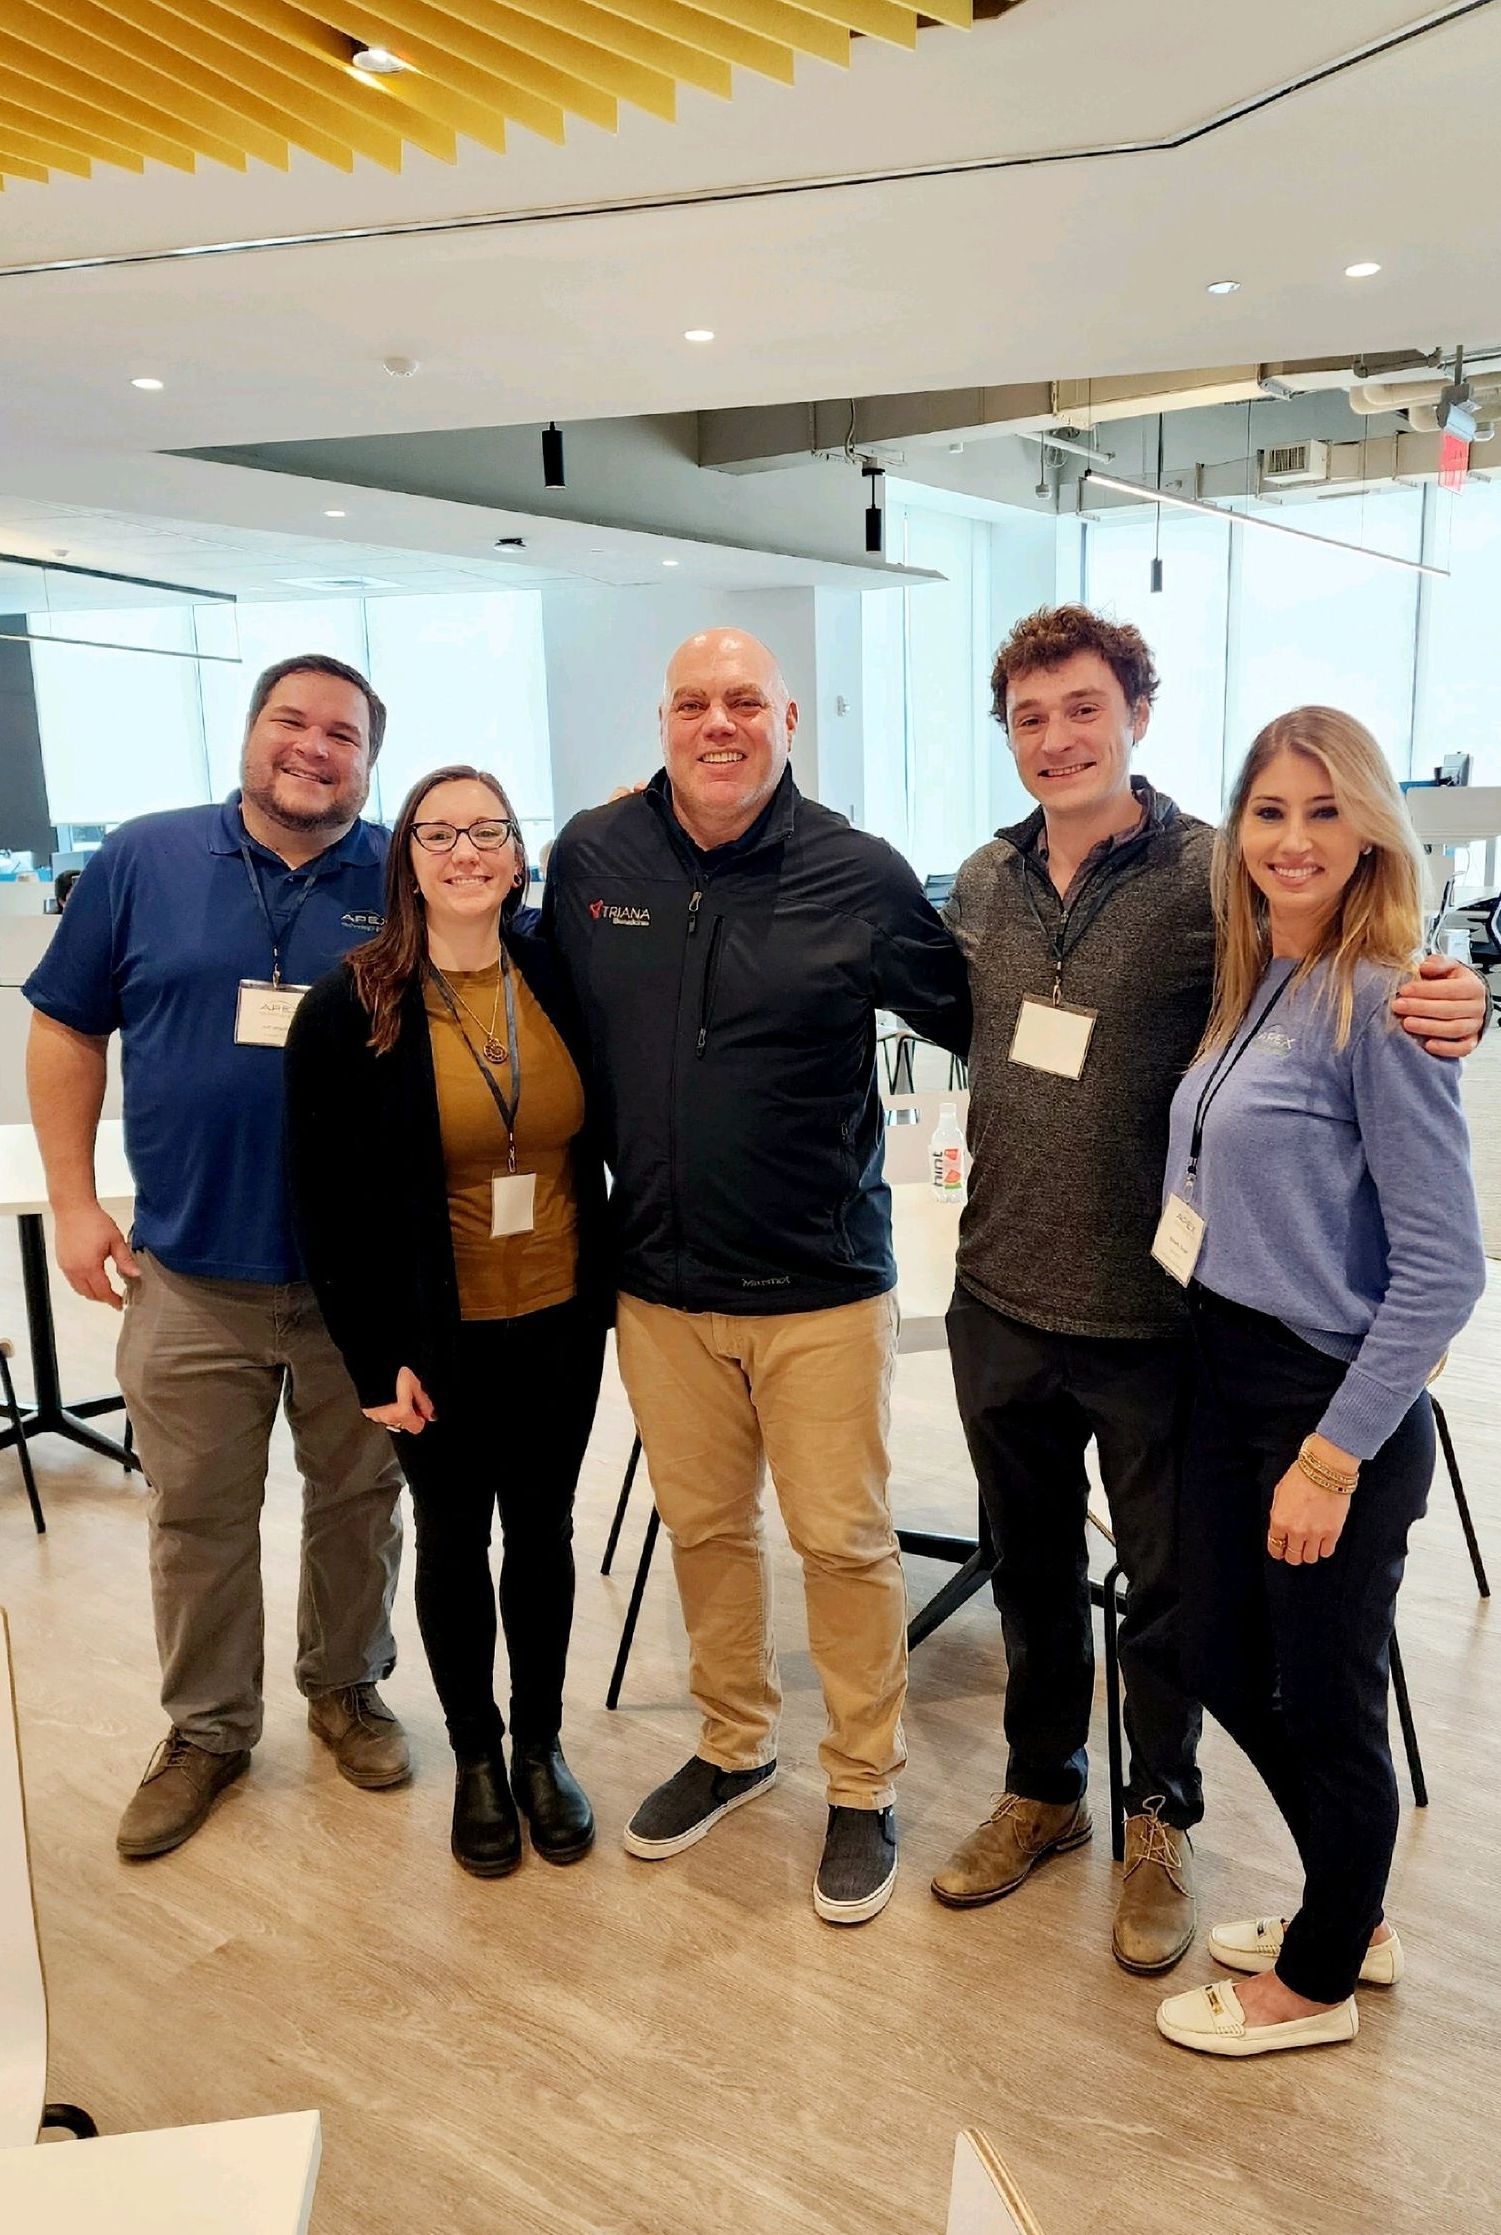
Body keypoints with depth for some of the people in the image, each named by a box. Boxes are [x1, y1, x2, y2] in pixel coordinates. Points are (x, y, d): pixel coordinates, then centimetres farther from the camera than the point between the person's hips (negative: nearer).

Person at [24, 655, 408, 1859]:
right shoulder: (145, 859, 0)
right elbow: (67, 1030, 5)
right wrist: (75, 1203, 0)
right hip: (191, 1272, 1)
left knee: (360, 1500, 15)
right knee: (197, 1517, 12)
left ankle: (347, 1687, 38)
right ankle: (207, 1729, 32)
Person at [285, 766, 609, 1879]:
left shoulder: (560, 978, -2)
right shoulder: (350, 1007, -10)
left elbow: (600, 1141, 6)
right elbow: (326, 1194, -8)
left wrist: (606, 1290, 3)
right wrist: (375, 1355, -10)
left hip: (558, 1324, 2)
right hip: (438, 1337, -2)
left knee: (542, 1531, 15)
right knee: (454, 1540, 14)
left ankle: (541, 1745, 35)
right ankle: (476, 1757, 33)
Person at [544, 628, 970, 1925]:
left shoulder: (861, 877, -10)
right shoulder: (593, 857, -1)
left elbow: (977, 1022, 2)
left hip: (821, 1284, -3)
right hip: (659, 1282, 3)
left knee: (844, 1539, 8)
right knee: (703, 1526, 17)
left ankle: (865, 1789, 30)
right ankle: (736, 1746, 41)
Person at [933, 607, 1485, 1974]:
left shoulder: (1212, 877, -12)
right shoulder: (983, 883, 3)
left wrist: (1449, 1007, -31)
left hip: (1151, 1314, -4)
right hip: (1002, 1302, 4)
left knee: (1165, 1584, 15)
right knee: (1032, 1568, 21)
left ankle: (1162, 1822, 40)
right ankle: (1043, 1791, 44)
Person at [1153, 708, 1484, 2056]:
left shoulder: (1378, 1005, -17)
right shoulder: (1258, 988, 7)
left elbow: (1443, 1267, -19)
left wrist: (1333, 1458, -18)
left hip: (1334, 1404, -8)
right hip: (1231, 1384, 8)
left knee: (1326, 1703, 11)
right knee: (1227, 1667, 20)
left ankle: (1317, 1982, 36)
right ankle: (1353, 1916, 44)